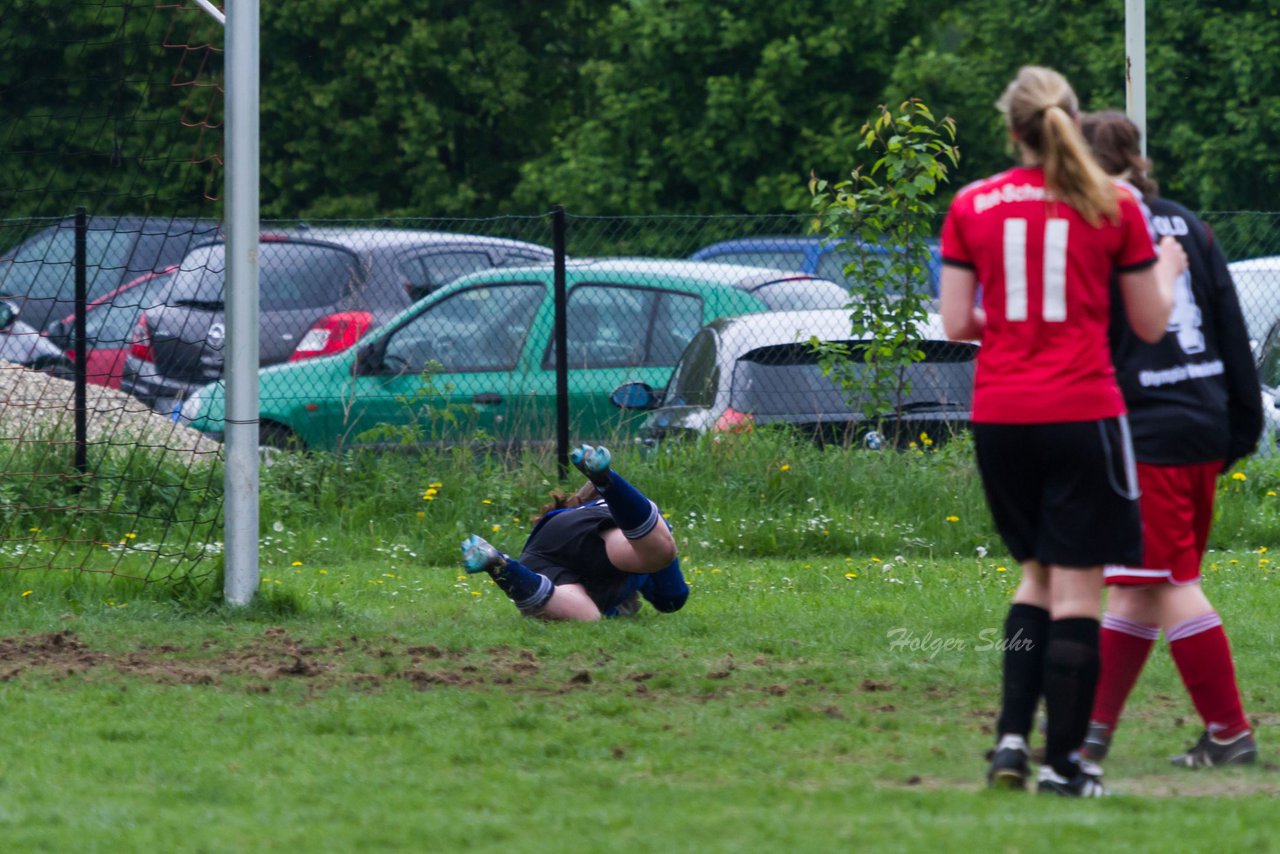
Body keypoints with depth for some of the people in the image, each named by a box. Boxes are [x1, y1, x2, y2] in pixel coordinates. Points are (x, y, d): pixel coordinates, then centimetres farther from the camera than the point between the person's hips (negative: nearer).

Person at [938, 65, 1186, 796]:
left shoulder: (972, 206, 3)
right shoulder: (1113, 206, -2)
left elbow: (956, 324, 2)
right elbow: (1151, 324, 4)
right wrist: (1168, 271, 24)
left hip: (999, 416, 3)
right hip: (1081, 410, -3)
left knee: (1039, 573, 18)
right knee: (1077, 586, 1)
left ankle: (1012, 736, 6)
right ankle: (1064, 762, 1)